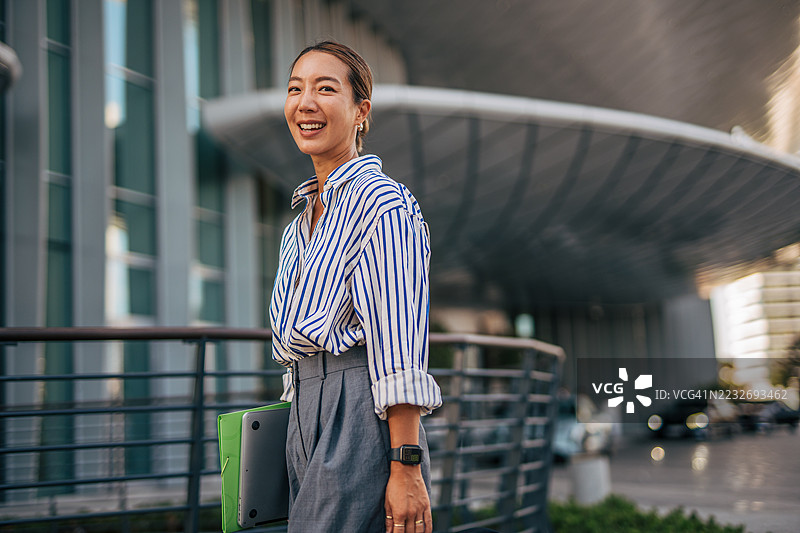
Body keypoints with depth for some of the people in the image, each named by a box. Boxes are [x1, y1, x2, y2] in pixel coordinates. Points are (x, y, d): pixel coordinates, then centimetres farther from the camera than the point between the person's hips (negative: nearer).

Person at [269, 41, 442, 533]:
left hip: (360, 416, -8)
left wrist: (406, 467, -20)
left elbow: (398, 340, -16)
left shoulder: (380, 199, -9)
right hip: (308, 419, 8)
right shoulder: (303, 220, 18)